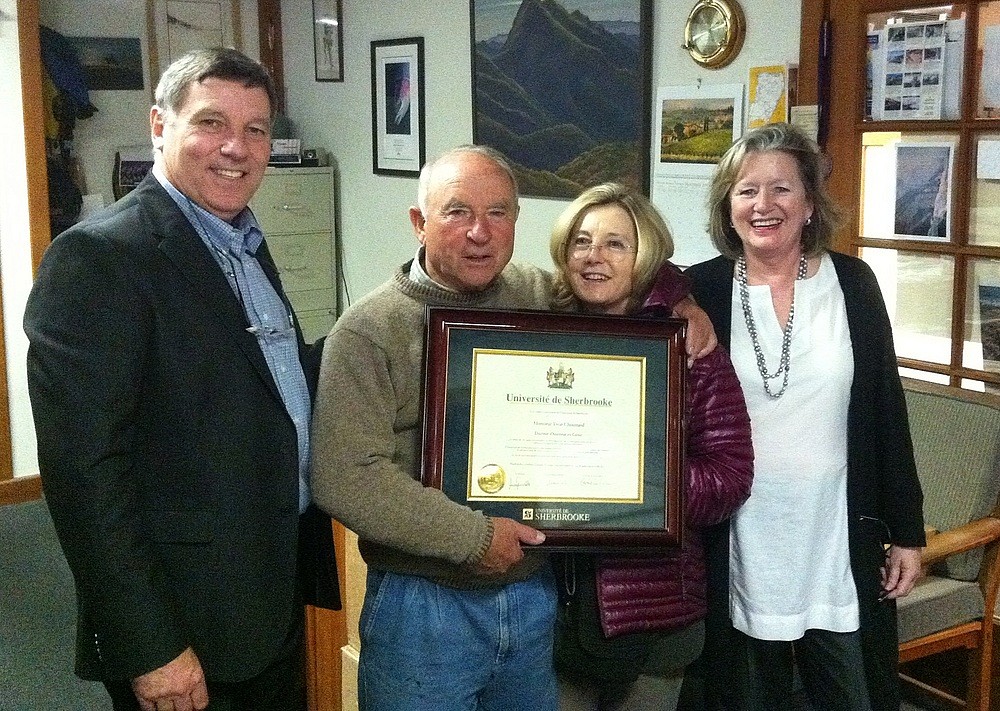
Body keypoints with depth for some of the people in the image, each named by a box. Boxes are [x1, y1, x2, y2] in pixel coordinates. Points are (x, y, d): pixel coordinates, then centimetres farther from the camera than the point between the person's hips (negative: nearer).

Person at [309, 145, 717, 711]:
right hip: (425, 603, -4)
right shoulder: (369, 333, -12)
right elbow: (345, 479, -20)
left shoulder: (542, 296, 3)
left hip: (534, 594, 5)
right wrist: (473, 537, -19)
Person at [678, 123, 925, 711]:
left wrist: (907, 531, 4)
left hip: (841, 545, 1)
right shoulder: (701, 292, -3)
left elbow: (887, 412, 3)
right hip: (740, 549, 0)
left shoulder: (852, 282, 0)